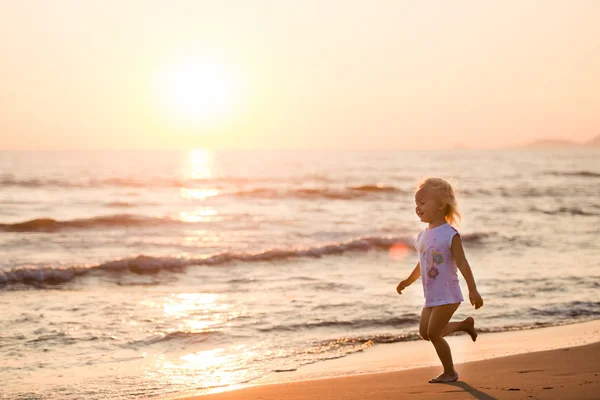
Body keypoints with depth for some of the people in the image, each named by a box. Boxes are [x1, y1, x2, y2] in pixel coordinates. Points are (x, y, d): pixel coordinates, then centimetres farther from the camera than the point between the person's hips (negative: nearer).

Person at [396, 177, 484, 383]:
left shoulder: (450, 235, -15)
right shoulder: (422, 236, 8)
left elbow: (462, 263, -17)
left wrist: (473, 290, -18)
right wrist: (408, 281, 26)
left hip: (447, 295, -8)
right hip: (431, 296, 8)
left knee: (433, 333, -7)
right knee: (424, 332, 10)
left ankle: (450, 372, 11)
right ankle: (465, 324, 28)